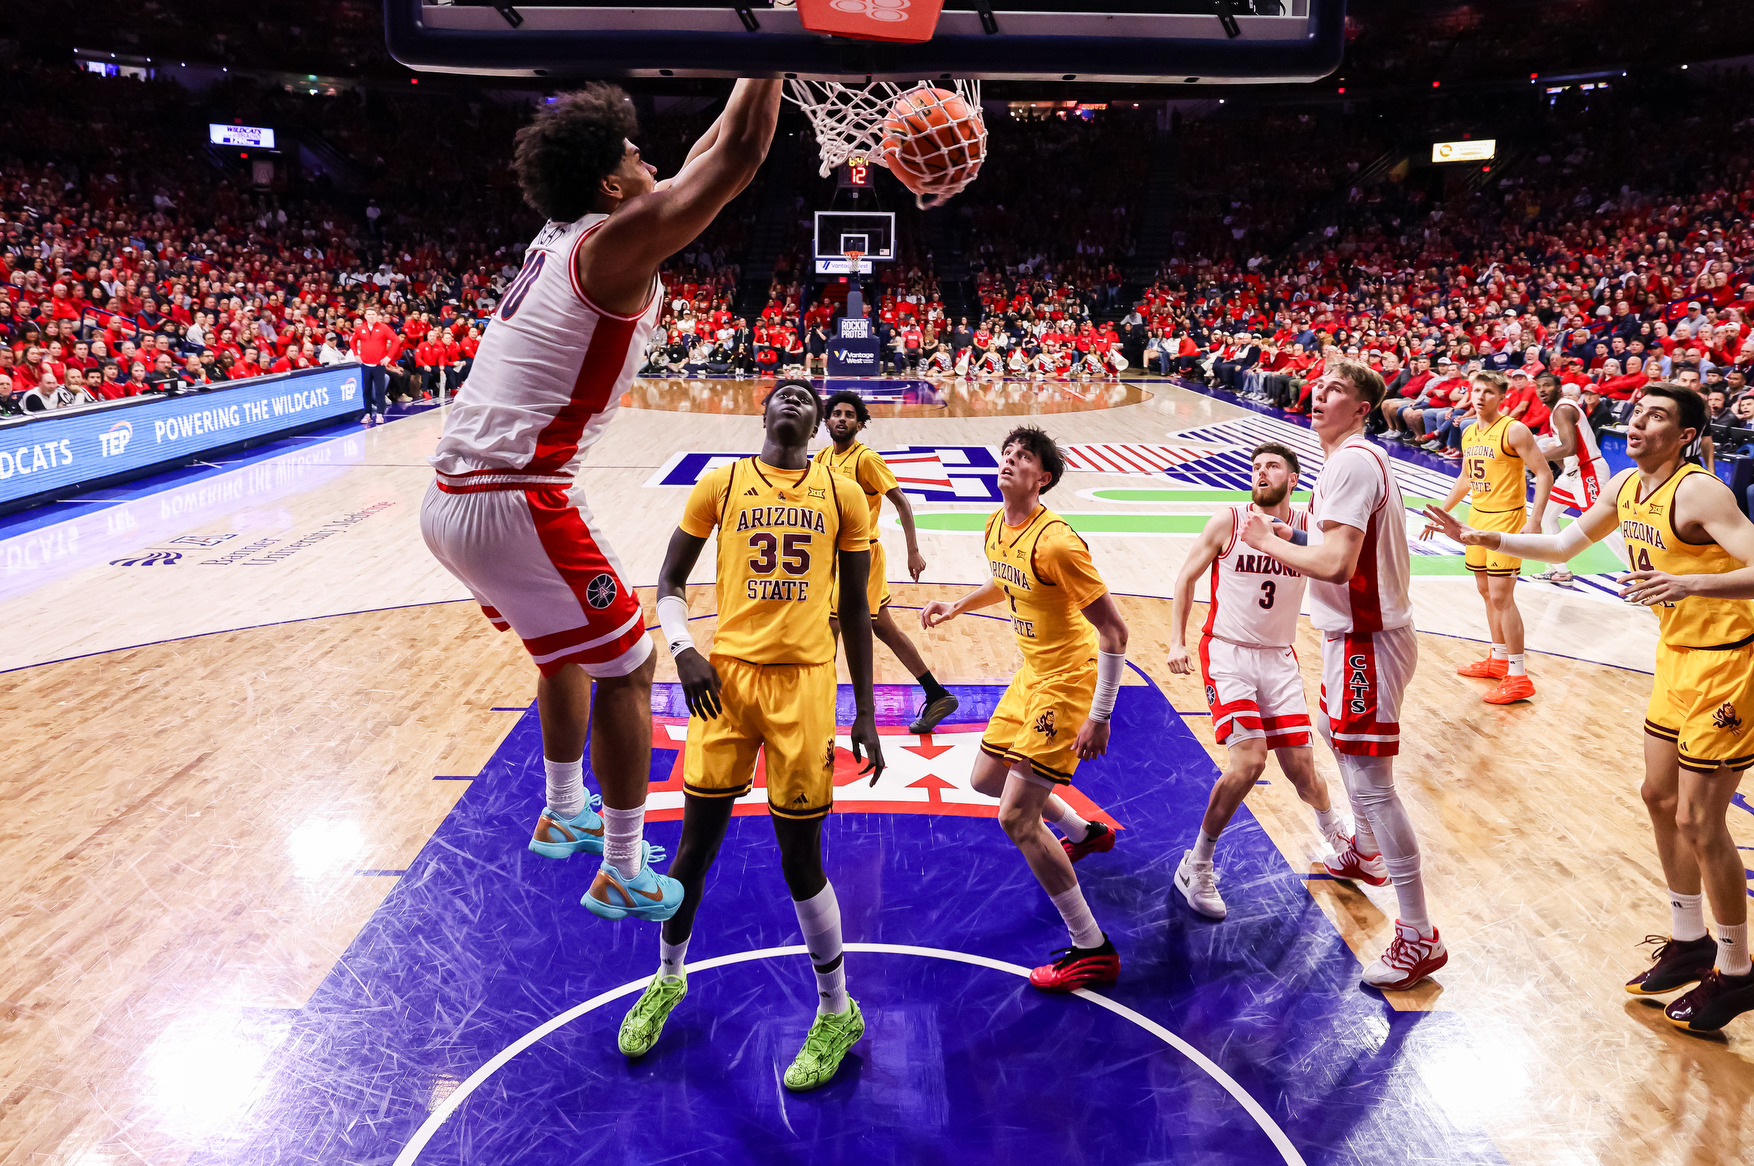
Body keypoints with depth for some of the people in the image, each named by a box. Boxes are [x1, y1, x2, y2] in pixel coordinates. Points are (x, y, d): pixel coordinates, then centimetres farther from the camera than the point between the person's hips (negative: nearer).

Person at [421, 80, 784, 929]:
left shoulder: (562, 240, 17)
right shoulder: (615, 242, -10)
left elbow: (700, 161, 27)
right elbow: (736, 158, -13)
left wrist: (753, 84, 32)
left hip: (451, 500, 10)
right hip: (513, 503, -10)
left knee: (570, 649, 27)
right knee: (625, 668, 3)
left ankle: (564, 814, 43)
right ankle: (623, 876, 15)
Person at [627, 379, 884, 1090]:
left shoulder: (843, 495, 6)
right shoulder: (720, 484, 6)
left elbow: (854, 610, 9)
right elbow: (669, 584, 10)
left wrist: (865, 714, 8)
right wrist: (683, 651, -10)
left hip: (806, 683, -1)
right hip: (726, 674, 1)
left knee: (800, 859, 4)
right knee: (696, 844, 10)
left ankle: (837, 1012, 26)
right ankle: (668, 979, 38)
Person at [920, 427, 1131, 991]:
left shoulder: (1055, 542, -27)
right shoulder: (997, 526, 1)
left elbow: (1114, 630, -25)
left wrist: (1099, 717, -23)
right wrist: (957, 606, 12)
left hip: (1067, 681, -9)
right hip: (1031, 674, 9)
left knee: (1016, 818, -12)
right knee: (986, 778, 22)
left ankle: (1093, 951, 1)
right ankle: (1084, 833, 46)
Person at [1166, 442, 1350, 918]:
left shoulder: (1309, 526, -1)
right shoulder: (1228, 521, -7)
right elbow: (1187, 577, 2)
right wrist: (1177, 642, -4)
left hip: (1279, 658, 3)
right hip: (1227, 653, -3)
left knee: (1300, 765, 3)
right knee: (1248, 761, -18)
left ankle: (1334, 829, 40)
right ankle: (1195, 866, -1)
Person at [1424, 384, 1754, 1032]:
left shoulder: (1698, 492, -21)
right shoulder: (1625, 486, 5)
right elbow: (1563, 544, 17)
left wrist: (1689, 583, -43)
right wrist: (1481, 538, 9)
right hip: (1677, 655, 9)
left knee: (1698, 821, -2)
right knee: (1660, 797, 16)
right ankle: (1689, 941, 33)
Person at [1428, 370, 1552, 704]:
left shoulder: (1514, 430, -13)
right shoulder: (1469, 433, 10)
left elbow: (1544, 473, -15)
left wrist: (1534, 519, -24)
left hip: (1506, 520, -8)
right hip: (1477, 517, 8)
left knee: (1501, 596, -10)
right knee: (1487, 592, 15)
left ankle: (1518, 677, -4)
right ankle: (1498, 659, 30)